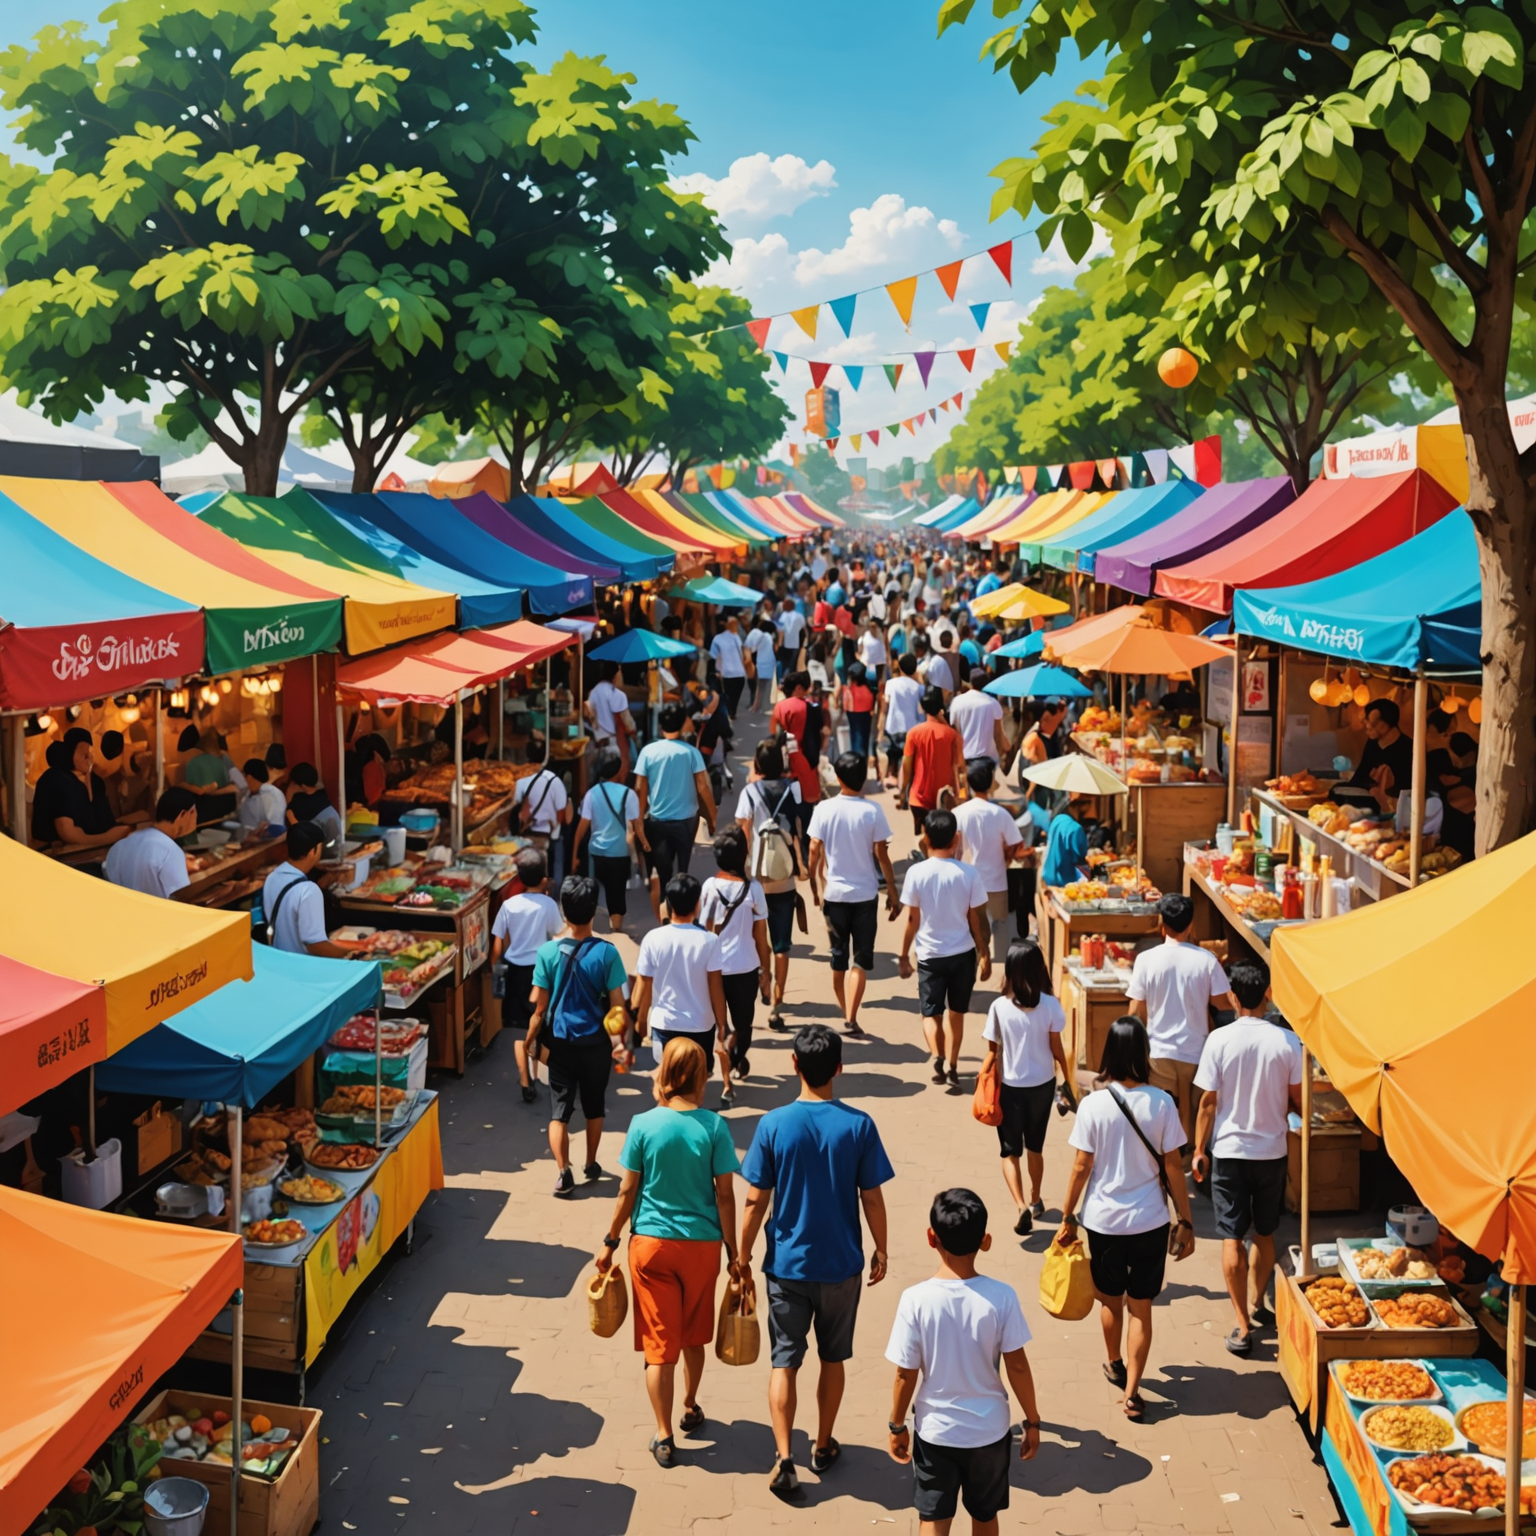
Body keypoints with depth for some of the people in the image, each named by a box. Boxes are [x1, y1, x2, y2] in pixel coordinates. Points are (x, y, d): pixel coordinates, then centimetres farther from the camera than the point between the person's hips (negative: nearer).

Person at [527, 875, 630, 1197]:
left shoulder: (548, 951, -11)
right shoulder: (606, 952, -13)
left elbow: (539, 1006, -8)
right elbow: (617, 1006, -9)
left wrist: (529, 1040, 6)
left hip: (560, 1042, 0)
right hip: (595, 1042, 0)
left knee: (560, 1108, 7)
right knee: (594, 1107, 19)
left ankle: (563, 1174, -1)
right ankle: (591, 1165, 31)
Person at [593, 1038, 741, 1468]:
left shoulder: (644, 1125, -10)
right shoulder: (714, 1126, -10)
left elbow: (627, 1191, -5)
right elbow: (725, 1195, -8)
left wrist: (609, 1242, 7)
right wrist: (732, 1251, 2)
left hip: (652, 1243, -1)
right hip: (702, 1243, 1)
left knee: (659, 1343, 7)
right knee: (694, 1335, 22)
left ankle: (664, 1437, 10)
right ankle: (690, 1408, 41)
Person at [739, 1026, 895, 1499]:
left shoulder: (773, 1125, -12)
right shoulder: (859, 1126, -12)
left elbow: (756, 1201, -8)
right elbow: (872, 1199, -6)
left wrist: (743, 1255, 4)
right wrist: (881, 1251, 9)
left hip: (787, 1264, -1)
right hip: (841, 1264, 1)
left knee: (784, 1362, 7)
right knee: (832, 1358, 18)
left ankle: (784, 1460, -2)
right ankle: (823, 1447, 30)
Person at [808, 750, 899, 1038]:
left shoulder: (824, 809, -7)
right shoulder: (872, 811, -11)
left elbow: (814, 851, -4)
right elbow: (881, 855, -8)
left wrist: (815, 886, 10)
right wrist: (893, 892, 2)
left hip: (834, 893, 2)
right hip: (865, 895, -2)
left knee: (838, 956, 15)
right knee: (862, 959, 4)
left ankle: (845, 1014, 26)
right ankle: (852, 1018, -5)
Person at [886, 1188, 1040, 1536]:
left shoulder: (916, 1299, -19)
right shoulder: (1001, 1297, -17)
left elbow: (906, 1375, -12)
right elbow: (1017, 1367, -10)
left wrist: (897, 1426, 4)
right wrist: (1032, 1421, 5)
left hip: (934, 1432, -1)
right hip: (990, 1431, 1)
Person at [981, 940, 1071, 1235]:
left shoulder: (999, 1007, -15)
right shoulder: (1050, 1005, -13)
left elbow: (993, 1052, -9)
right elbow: (1057, 1050, -5)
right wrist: (1067, 1080, 10)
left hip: (1010, 1087, -2)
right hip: (1042, 1085, 2)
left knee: (1011, 1151, 8)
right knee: (1035, 1147, 22)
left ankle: (1021, 1206, -11)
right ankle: (1035, 1202, 36)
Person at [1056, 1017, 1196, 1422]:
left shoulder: (1093, 1104, -14)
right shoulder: (1161, 1104, -12)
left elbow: (1081, 1167, -9)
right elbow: (1173, 1167, -6)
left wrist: (1067, 1216, 4)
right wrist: (1186, 1221, 4)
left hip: (1103, 1220, 0)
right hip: (1150, 1221, 0)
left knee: (1110, 1300, 21)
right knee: (1141, 1307, 11)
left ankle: (1115, 1364, 43)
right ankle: (1132, 1392, 12)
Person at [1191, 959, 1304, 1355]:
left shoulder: (1219, 1040, -13)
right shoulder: (1286, 1041, -9)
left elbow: (1208, 1102, -9)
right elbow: (1296, 1099, 0)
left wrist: (1199, 1150, 1)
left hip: (1228, 1151, -2)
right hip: (1272, 1151, 2)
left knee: (1232, 1239, 3)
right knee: (1265, 1234, 20)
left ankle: (1243, 1327, 2)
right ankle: (1258, 1304, 36)